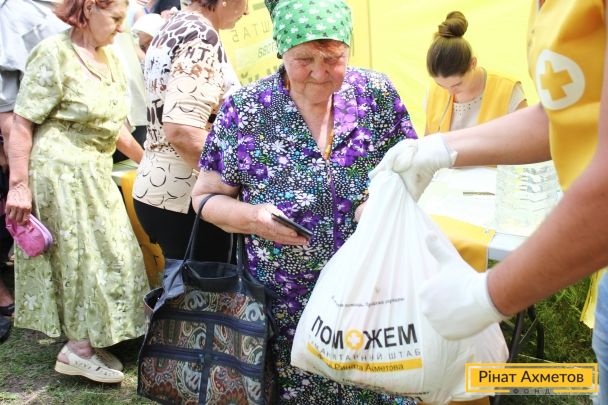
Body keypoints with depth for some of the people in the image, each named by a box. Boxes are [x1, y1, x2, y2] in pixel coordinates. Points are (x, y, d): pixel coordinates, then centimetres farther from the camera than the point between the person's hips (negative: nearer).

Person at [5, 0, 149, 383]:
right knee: (82, 254, -2)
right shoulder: (54, 54, -14)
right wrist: (19, 186, -18)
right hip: (60, 171, -8)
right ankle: (79, 348, 13)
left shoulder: (109, 58, 9)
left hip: (95, 172, 8)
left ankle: (87, 340, 26)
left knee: (100, 252, 12)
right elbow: (22, 125, -15)